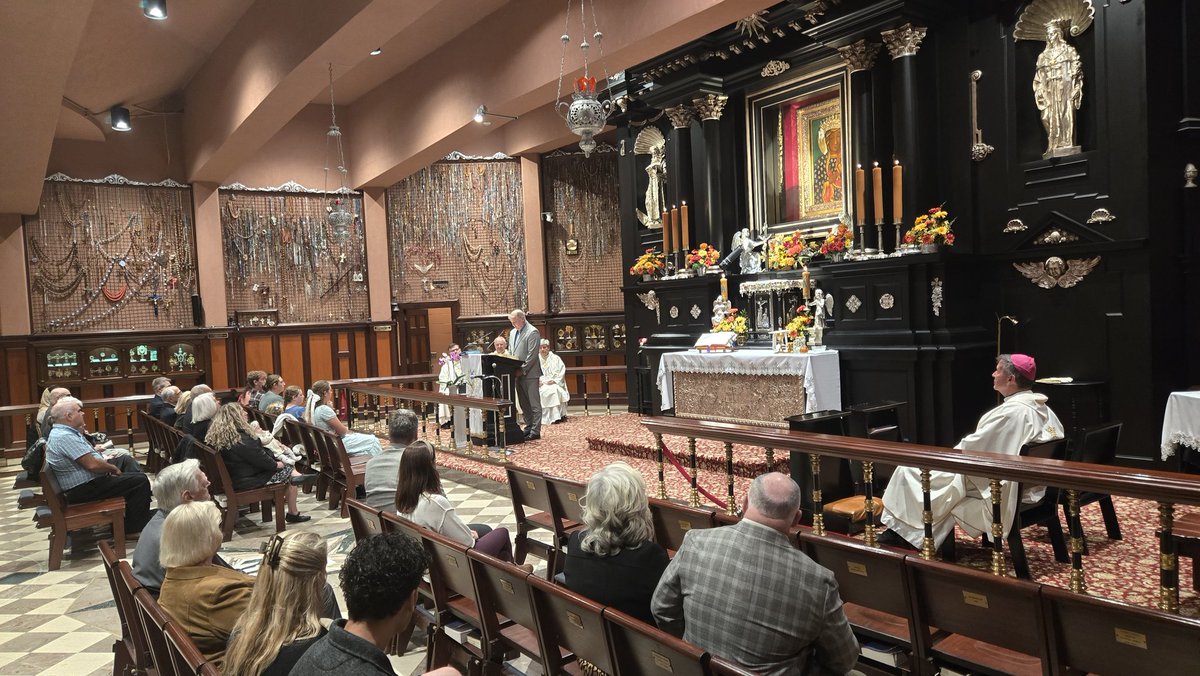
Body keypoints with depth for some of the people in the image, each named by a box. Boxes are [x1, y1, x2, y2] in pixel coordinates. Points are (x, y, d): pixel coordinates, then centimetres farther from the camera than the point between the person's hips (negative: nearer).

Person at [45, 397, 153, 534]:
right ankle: (132, 529, -4)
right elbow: (92, 464, -26)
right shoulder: (65, 437, -25)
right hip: (83, 490, -12)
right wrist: (113, 468, -12)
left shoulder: (60, 431, 10)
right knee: (140, 480, -14)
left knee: (126, 459, 20)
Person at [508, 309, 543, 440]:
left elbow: (532, 355, -17)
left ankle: (535, 431, 0)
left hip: (529, 373, -9)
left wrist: (522, 370, -17)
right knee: (523, 403, 13)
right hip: (518, 373, 9)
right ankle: (529, 427, 23)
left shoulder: (532, 332, -12)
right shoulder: (513, 333, 15)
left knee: (534, 403, -3)